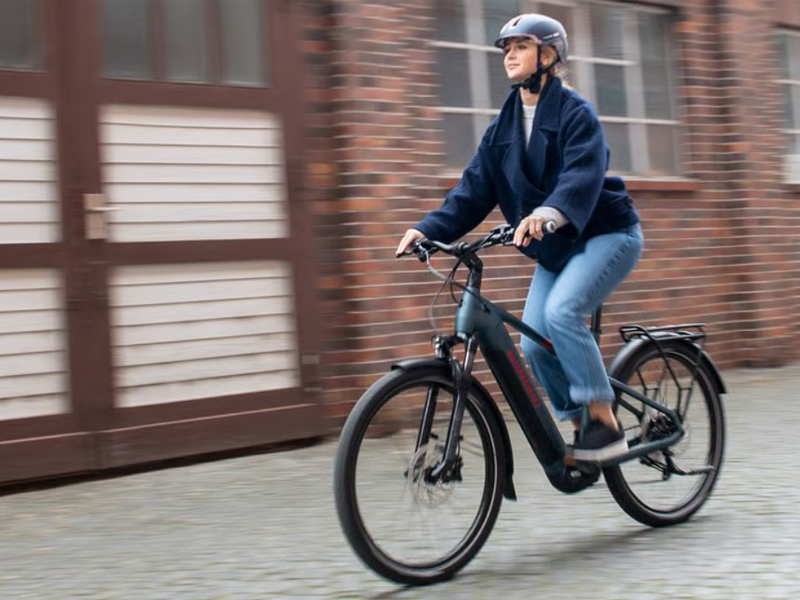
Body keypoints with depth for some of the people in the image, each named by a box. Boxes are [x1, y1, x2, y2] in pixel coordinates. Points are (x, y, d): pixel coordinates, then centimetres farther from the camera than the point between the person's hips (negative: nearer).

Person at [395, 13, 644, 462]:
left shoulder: (575, 112, -12)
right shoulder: (504, 127, 7)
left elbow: (584, 174, -29)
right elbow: (475, 188, 1)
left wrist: (549, 213, -49)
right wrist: (430, 229, -14)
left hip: (607, 233, -7)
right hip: (556, 248, 7)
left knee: (562, 311, -29)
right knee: (534, 343, -6)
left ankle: (605, 421, -18)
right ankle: (581, 425, 11)